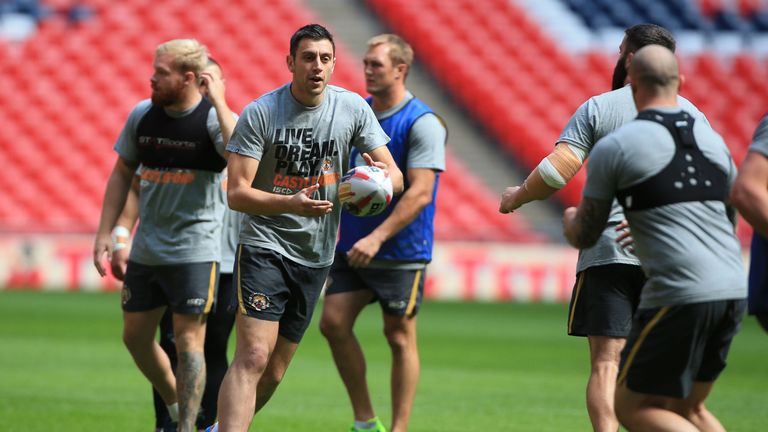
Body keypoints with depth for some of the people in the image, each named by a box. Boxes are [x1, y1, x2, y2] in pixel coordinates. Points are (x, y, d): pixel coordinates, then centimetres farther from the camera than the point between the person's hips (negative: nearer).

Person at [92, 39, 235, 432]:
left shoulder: (214, 118, -12)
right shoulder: (142, 115, 4)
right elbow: (122, 174, 15)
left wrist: (218, 103, -32)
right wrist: (105, 233, 10)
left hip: (195, 249, -6)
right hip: (145, 249, 6)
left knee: (188, 340, -7)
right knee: (135, 337, 13)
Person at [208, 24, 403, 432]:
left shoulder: (352, 108, -1)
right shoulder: (260, 113, -11)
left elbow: (395, 177, 3)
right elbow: (236, 193, -15)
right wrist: (291, 204, -33)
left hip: (315, 256, 4)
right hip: (264, 245, -4)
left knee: (275, 371, 11)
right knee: (253, 357, -20)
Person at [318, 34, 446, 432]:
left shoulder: (422, 123, -12)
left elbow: (420, 193, -19)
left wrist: (377, 238, -24)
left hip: (400, 252, -6)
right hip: (352, 247, 6)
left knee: (399, 337, 0)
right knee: (333, 323, -1)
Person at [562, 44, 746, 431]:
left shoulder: (613, 148, -3)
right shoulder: (714, 141, 14)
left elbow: (584, 237, 6)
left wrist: (570, 221, 31)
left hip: (678, 295, -7)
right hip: (732, 291, 7)